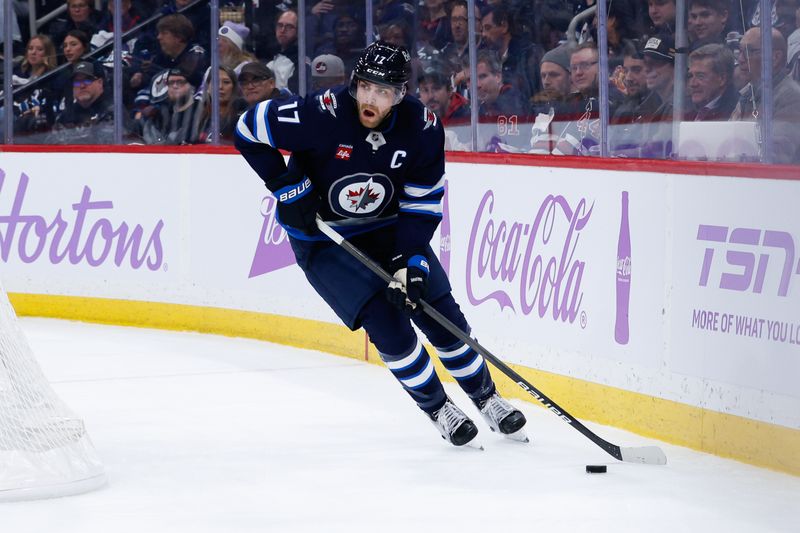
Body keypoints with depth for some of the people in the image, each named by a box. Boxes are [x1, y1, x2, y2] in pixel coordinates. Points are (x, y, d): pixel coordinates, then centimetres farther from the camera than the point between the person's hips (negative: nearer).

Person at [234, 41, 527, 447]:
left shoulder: (422, 128, -17)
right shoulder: (322, 116, -28)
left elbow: (424, 203, -9)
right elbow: (249, 129, -17)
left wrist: (410, 261, -20)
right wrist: (288, 188, -19)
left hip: (389, 229, 3)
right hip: (322, 240, -3)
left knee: (443, 316, 0)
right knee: (386, 321, -16)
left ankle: (486, 399, 20)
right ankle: (437, 409, 2)